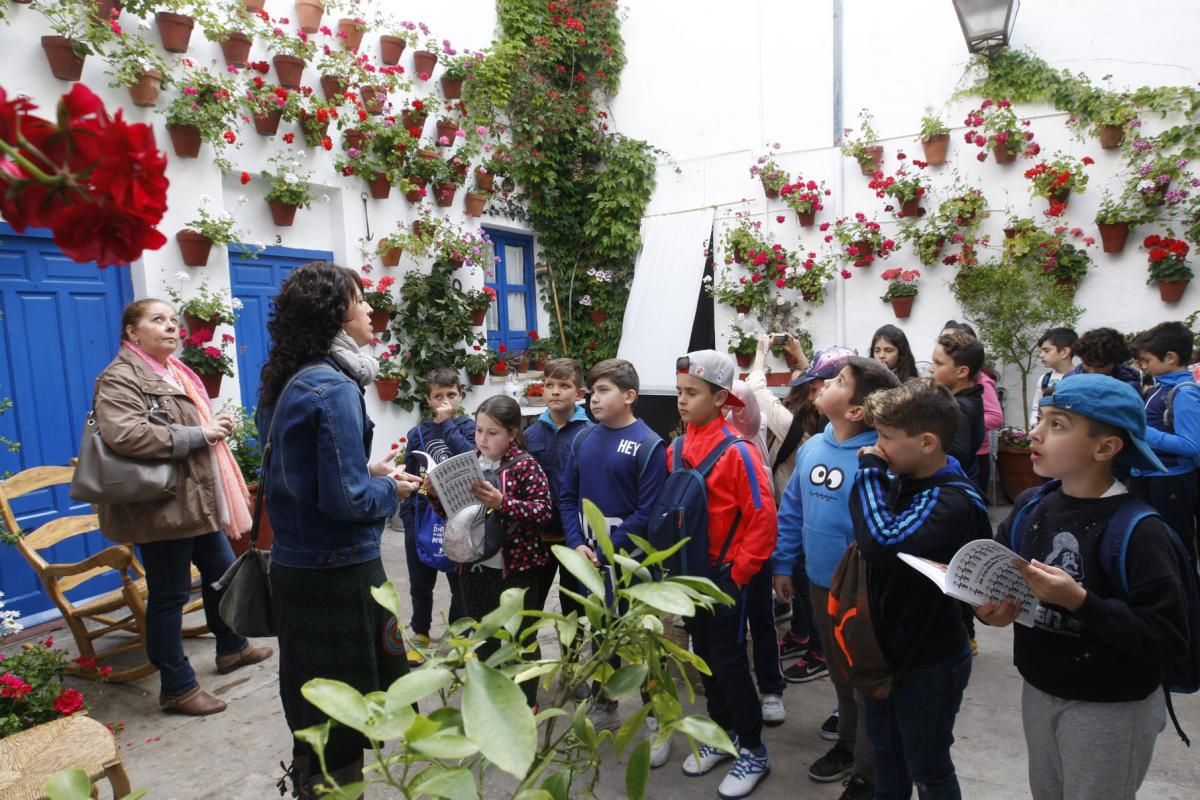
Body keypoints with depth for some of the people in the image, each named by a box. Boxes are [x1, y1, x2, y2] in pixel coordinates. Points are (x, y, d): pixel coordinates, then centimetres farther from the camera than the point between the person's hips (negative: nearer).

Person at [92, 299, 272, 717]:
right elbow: (124, 435, -31)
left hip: (198, 500, 10)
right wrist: (198, 435, -24)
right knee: (170, 596, 1)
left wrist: (216, 425, 7)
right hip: (162, 506, -10)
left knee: (222, 573, 21)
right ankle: (177, 687, 15)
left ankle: (231, 648, 41)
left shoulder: (173, 371, 17)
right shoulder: (120, 378, -14)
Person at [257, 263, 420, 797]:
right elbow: (345, 499, -24)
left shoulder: (286, 382, 7)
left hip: (295, 566, 9)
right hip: (339, 572, -9)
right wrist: (390, 490, -6)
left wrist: (367, 470, 10)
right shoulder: (334, 389, -21)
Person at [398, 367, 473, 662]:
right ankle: (420, 633, 35)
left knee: (460, 581, 10)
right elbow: (408, 479, 4)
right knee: (421, 584, 16)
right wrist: (408, 519, 0)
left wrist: (447, 423, -16)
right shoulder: (418, 433, 3)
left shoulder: (468, 426, -2)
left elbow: (471, 456, -23)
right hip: (422, 519, 2)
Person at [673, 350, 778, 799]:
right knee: (705, 656, 18)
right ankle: (722, 734, 37)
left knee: (728, 659, 4)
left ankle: (753, 751, 24)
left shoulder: (737, 452, -18)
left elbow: (763, 518, -18)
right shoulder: (677, 450, 2)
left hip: (725, 574, -6)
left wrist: (738, 573, -14)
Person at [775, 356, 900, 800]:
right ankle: (848, 744, 50)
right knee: (840, 674, 27)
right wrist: (782, 563, 9)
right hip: (821, 583, 7)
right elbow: (792, 510, 7)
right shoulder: (811, 448, -2)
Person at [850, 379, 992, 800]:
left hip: (929, 658, -7)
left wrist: (869, 469, -29)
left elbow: (881, 542, -39)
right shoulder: (899, 479, -2)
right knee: (885, 754, 26)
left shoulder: (953, 501, -26)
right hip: (885, 643, 8)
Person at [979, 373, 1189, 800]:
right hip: (1038, 691, 5)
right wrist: (991, 608, -15)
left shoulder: (1138, 529, -22)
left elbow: (1170, 638, -24)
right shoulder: (1031, 506, -6)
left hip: (1111, 709, -5)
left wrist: (1079, 602, -31)